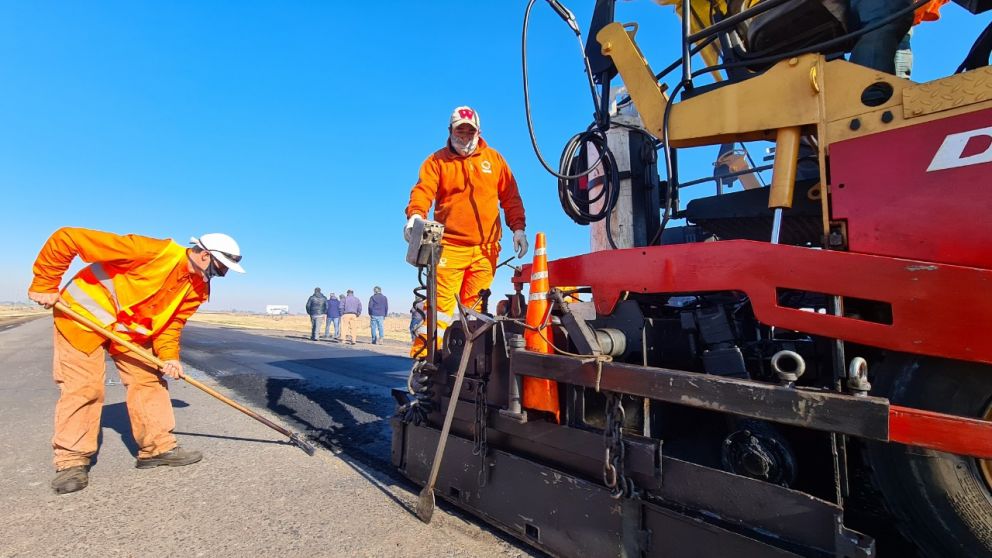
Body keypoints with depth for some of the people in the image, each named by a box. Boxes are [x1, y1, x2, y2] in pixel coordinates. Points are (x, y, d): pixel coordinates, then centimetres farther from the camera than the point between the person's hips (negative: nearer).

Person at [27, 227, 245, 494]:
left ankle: (158, 447, 9)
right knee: (82, 387, -6)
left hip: (132, 327, 7)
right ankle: (71, 460, 8)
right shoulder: (152, 251, -34)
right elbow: (66, 238, -28)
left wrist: (169, 355, -17)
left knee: (149, 381, 1)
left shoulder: (197, 289, -9)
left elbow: (172, 322, 0)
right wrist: (44, 285, -21)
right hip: (83, 313, -6)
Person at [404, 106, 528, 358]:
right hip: (450, 246, -2)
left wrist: (518, 228, 4)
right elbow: (423, 191, -4)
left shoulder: (493, 159, 16)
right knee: (440, 302, -9)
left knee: (474, 306, 4)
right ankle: (424, 355, -5)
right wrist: (415, 215, -24)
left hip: (486, 248, 2)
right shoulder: (437, 160, 10)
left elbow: (510, 196, 15)